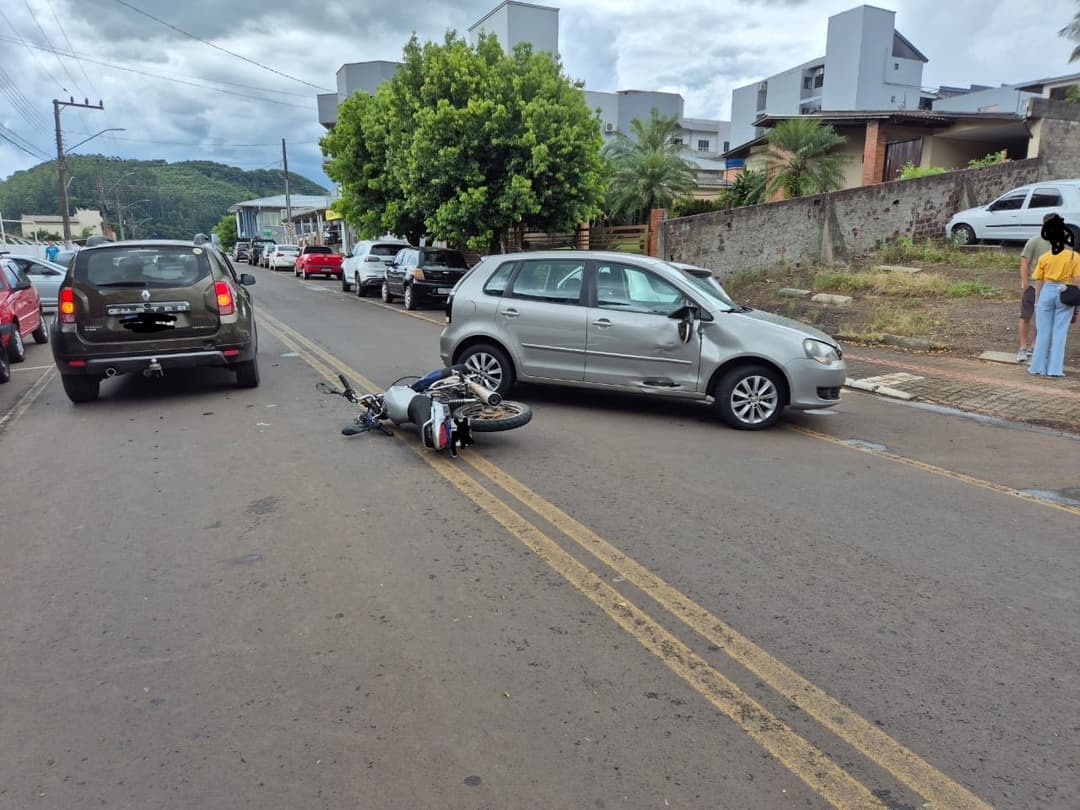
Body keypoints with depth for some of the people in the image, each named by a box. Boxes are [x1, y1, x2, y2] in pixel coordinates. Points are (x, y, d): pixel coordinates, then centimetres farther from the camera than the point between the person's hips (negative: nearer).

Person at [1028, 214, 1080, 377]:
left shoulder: (1044, 257, -1)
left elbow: (1039, 282, 3)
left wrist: (1037, 302, 11)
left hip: (1047, 293, 1)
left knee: (1043, 332, 8)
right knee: (1060, 332, 5)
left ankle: (1038, 367, 13)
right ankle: (1055, 369, 6)